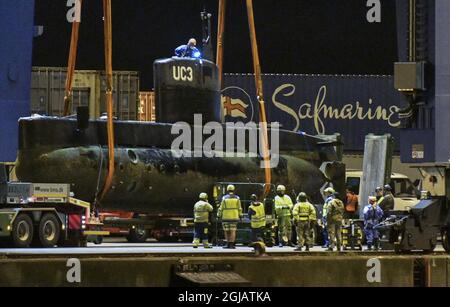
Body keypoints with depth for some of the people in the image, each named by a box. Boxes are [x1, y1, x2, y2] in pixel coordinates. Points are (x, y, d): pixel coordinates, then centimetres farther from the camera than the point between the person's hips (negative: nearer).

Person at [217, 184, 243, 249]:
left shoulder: (224, 198, -4)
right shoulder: (237, 198, 1)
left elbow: (221, 208, -3)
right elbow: (239, 208, 3)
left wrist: (219, 215, 4)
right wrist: (240, 216, 11)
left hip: (225, 217, -1)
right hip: (234, 217, 1)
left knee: (227, 231, 7)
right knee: (233, 231, 1)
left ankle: (228, 244, 7)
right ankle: (232, 244, -7)